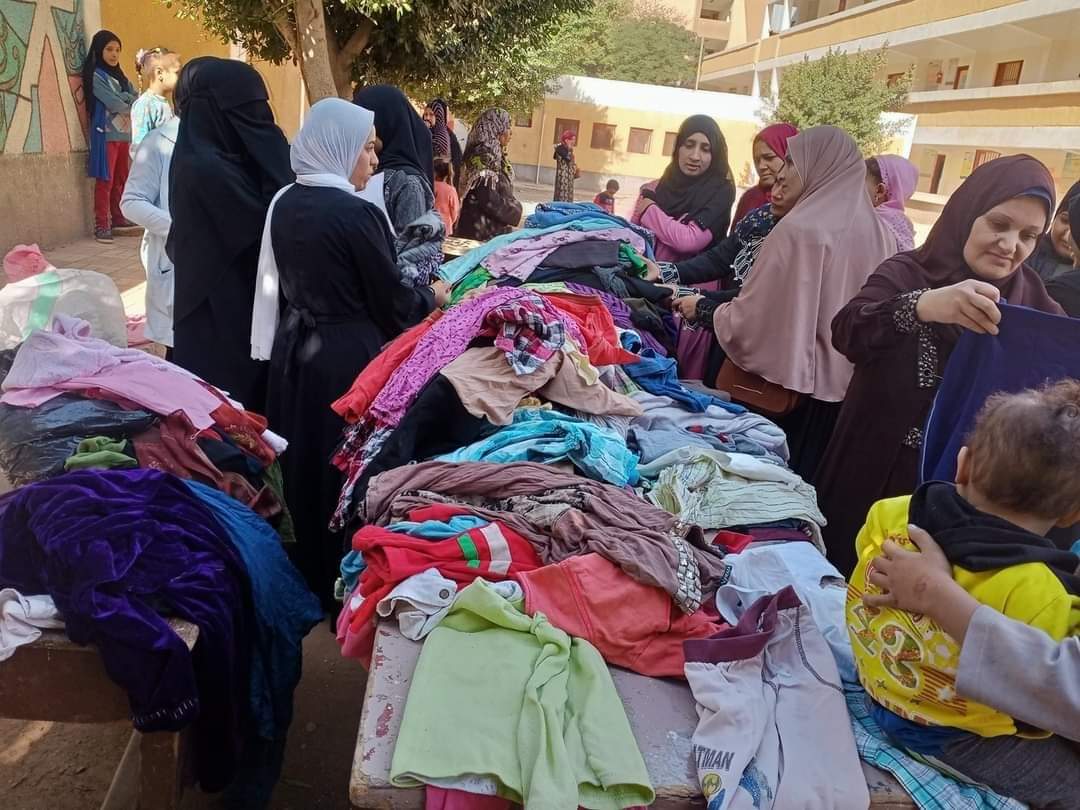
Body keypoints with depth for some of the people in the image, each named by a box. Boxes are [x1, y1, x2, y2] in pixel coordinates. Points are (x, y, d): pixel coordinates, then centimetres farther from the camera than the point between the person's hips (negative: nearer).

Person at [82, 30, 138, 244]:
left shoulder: (120, 76, 19)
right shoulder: (95, 75, -4)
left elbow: (135, 97, 8)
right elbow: (113, 103, -13)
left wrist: (125, 99, -11)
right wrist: (131, 107, 3)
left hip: (124, 133, 7)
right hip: (106, 133, -7)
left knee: (121, 179, 11)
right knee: (105, 180, -9)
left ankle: (118, 218, 21)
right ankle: (102, 225, -10)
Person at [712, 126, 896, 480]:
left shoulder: (800, 228, -17)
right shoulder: (879, 232, 3)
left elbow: (755, 313, -15)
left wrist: (715, 312, 4)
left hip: (786, 381, -6)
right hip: (846, 385, 6)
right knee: (805, 481, 17)